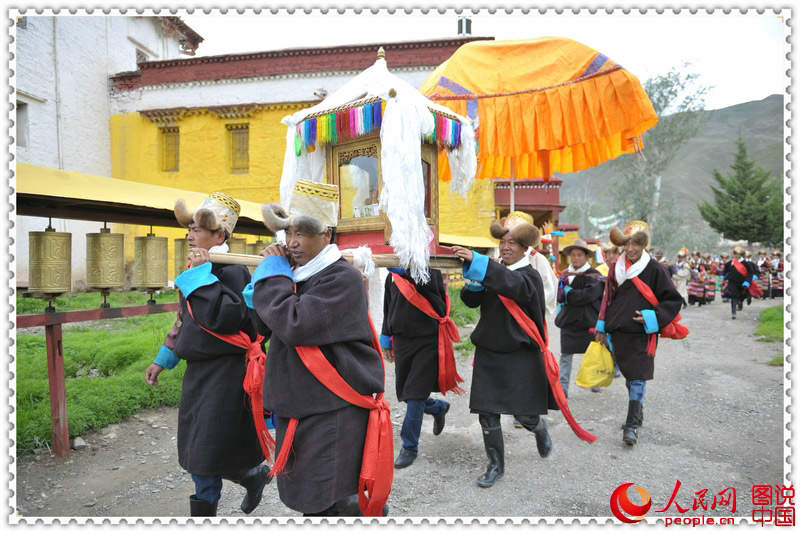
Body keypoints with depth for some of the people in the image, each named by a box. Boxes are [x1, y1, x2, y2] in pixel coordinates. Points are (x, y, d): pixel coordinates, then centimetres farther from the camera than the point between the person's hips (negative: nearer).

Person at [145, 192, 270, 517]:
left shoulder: (230, 270, -18)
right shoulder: (196, 269, 10)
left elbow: (222, 317, -32)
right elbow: (184, 321, 19)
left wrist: (203, 273, -26)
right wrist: (163, 359, 22)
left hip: (223, 374, -9)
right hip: (198, 370, 9)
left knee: (208, 454, 1)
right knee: (196, 450, 17)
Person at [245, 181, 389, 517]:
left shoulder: (341, 278, -17)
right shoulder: (294, 274, 8)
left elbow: (293, 325, -27)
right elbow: (266, 327, 12)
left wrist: (273, 275, -14)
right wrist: (267, 275, -1)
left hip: (333, 412, -8)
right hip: (296, 408, 8)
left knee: (322, 505, -1)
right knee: (302, 496, 18)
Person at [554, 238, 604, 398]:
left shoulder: (593, 275, -5)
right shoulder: (565, 274, 8)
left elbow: (588, 295, -19)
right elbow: (560, 296, 2)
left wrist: (568, 294, -13)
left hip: (588, 321, -2)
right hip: (568, 320, 2)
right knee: (566, 355, -4)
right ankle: (563, 387, -5)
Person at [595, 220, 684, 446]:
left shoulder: (654, 269, -8)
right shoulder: (617, 267, 7)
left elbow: (674, 300, -3)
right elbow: (607, 299, 15)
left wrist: (653, 318, -15)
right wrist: (602, 328, 14)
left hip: (641, 333, -5)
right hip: (619, 332, 5)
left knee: (638, 377, -8)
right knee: (629, 376, 15)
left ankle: (631, 425, -5)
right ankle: (636, 413, 32)